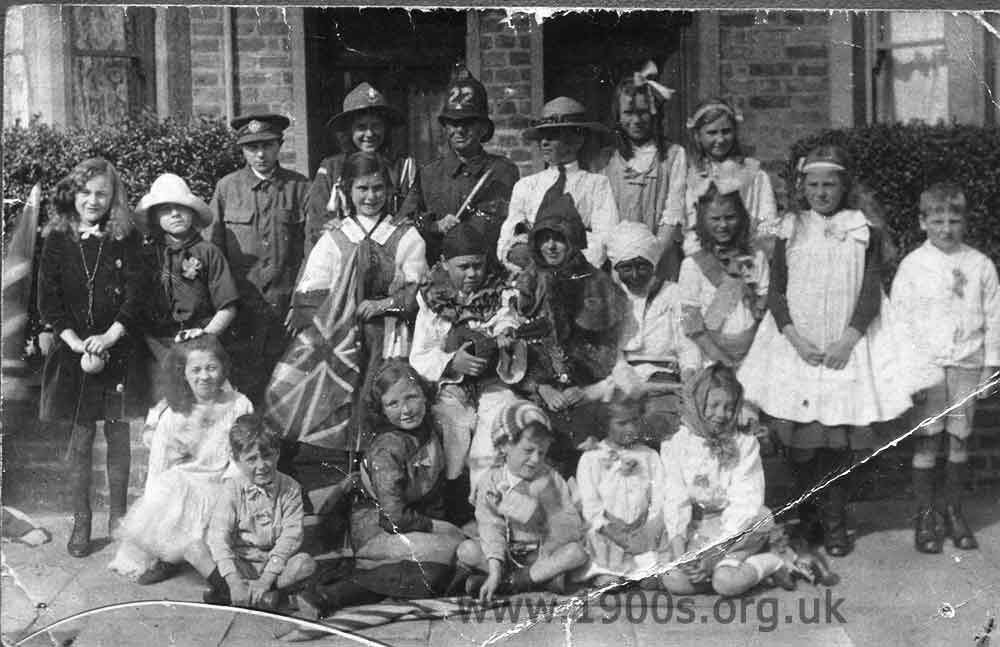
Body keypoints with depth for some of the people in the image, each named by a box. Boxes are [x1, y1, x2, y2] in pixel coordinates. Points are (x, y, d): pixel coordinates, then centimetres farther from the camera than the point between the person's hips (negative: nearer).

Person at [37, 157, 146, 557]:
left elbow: (135, 296, -5)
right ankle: (81, 522, 15)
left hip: (119, 352, 0)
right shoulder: (57, 241, 2)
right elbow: (48, 303, -2)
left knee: (119, 436, 6)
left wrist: (108, 338, -16)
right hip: (74, 352, 0)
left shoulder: (125, 240, 1)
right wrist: (78, 345, -13)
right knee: (80, 439, 4)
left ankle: (118, 516, 19)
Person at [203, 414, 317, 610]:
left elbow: (291, 535, -12)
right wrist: (234, 580, -31)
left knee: (306, 563, -28)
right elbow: (218, 536, -17)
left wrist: (267, 578, -24)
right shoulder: (232, 489, -8)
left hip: (275, 563, 2)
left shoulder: (290, 489, -5)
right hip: (240, 563, -1)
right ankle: (266, 596, -27)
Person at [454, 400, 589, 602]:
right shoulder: (491, 481, -6)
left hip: (543, 554, 0)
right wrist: (495, 570, -29)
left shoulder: (551, 481, -6)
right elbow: (491, 529, -15)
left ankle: (507, 583, -23)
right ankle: (545, 577, -20)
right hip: (506, 555, 0)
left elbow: (573, 530, -13)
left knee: (577, 553, -27)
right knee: (467, 550, -24)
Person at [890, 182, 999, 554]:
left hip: (967, 364, 2)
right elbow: (900, 318, 0)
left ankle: (954, 511, 20)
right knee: (927, 442, 0)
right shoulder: (912, 265, -1)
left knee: (960, 440, 7)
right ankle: (925, 516, 10)